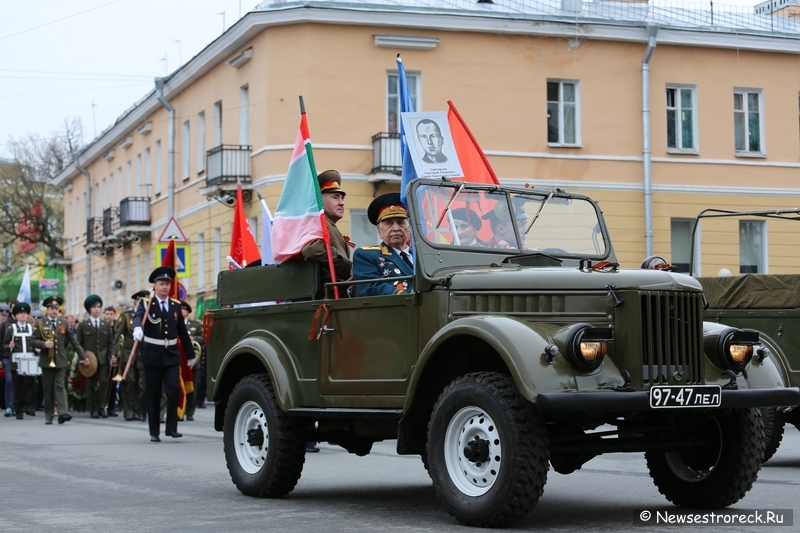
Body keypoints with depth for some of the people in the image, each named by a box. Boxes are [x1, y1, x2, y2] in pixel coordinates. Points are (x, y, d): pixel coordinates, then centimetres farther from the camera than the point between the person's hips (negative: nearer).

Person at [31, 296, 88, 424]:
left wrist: (83, 356, 8)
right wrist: (44, 344, -20)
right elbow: (33, 341, 0)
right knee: (48, 389, 4)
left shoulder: (64, 323, 8)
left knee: (60, 386, -10)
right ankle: (49, 416, 12)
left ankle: (63, 413, -19)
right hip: (47, 361, 0)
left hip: (61, 360, 0)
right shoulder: (40, 323, 3)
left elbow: (73, 341, 9)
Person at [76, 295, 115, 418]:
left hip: (103, 359, 1)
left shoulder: (106, 325, 12)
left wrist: (112, 355, -1)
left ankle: (101, 407, 2)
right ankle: (93, 409, 7)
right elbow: (79, 343, 4)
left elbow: (110, 342, 11)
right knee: (91, 384, 1)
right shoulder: (83, 325, 5)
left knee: (104, 382, -9)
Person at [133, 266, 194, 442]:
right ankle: (154, 431, 12)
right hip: (152, 355, -2)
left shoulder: (176, 305, 8)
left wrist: (190, 354, 20)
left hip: (172, 355, 2)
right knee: (153, 394, 3)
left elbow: (182, 331, 16)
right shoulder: (146, 303, -3)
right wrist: (137, 328, -49)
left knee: (174, 389, -11)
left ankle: (171, 427, -1)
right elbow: (138, 316, -25)